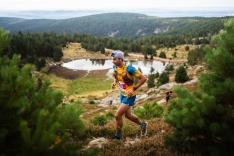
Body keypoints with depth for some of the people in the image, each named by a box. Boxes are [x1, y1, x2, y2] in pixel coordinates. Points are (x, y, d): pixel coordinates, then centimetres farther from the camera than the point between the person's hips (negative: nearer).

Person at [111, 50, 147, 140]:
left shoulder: (129, 69, -28)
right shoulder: (115, 67, -6)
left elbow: (143, 78, -22)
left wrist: (133, 89, -26)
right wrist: (114, 82, -5)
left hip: (129, 96, -8)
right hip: (122, 94, 8)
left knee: (117, 115, -10)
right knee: (128, 115, 22)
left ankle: (117, 136, 11)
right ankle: (143, 125, 47)